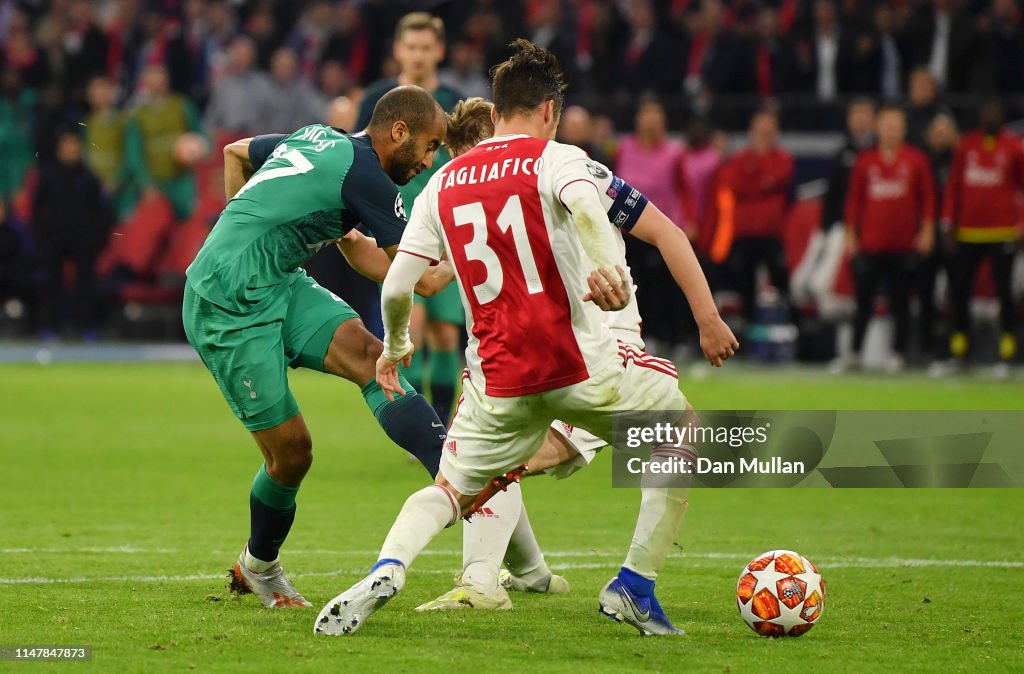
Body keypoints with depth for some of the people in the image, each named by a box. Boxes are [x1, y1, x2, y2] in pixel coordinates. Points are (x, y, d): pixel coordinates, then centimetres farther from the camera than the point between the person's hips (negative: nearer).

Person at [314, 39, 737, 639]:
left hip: (497, 381, 4)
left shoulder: (443, 183, 12)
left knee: (449, 492, 19)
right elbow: (584, 204, -25)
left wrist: (395, 348, 28)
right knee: (686, 438, 19)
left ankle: (387, 569, -13)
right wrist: (606, 266, -40)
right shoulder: (556, 158, 0)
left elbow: (397, 287, 9)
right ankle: (635, 588, 13)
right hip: (583, 364, -3)